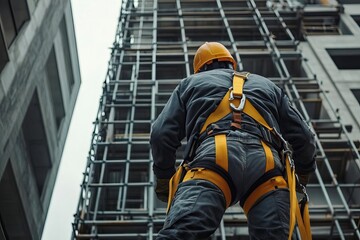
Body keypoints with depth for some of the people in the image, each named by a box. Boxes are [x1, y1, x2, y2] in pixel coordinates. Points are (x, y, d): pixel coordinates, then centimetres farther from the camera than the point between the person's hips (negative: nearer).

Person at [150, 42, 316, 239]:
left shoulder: (190, 83, 32)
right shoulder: (267, 85, 39)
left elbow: (162, 133, 19)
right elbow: (303, 137, 31)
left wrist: (163, 176, 32)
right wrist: (303, 172, 48)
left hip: (213, 157, -2)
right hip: (266, 163, 3)